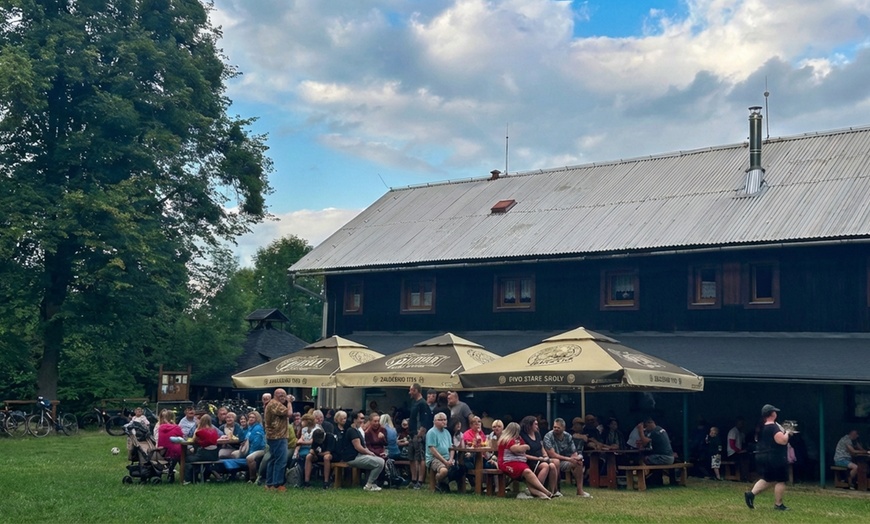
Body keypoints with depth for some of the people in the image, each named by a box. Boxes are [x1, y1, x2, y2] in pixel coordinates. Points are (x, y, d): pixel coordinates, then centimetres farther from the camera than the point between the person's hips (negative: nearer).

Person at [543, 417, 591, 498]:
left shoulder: (568, 437, 0)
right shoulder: (548, 436, -17)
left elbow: (574, 453, 1)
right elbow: (552, 454, -24)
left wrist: (576, 458, -25)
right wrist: (569, 459, -27)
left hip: (564, 462, 6)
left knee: (579, 462, -13)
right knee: (556, 461, -37)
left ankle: (580, 490, -10)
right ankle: (554, 491, -30)